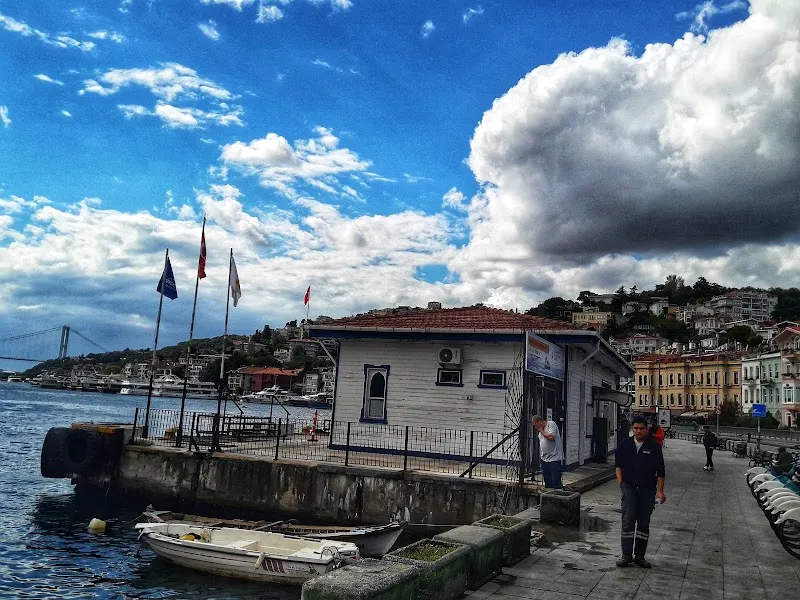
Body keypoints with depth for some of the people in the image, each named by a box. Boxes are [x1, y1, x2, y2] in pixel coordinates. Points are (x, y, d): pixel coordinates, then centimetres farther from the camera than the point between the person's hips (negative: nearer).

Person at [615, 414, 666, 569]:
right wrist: (621, 483, 1)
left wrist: (660, 491, -4)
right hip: (629, 487, 0)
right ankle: (626, 555, -1)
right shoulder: (625, 444, 3)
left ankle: (639, 556, 17)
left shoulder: (654, 446, -1)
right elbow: (618, 465, 12)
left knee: (644, 524, 6)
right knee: (628, 521, -8)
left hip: (648, 488, 0)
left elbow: (660, 471, 2)